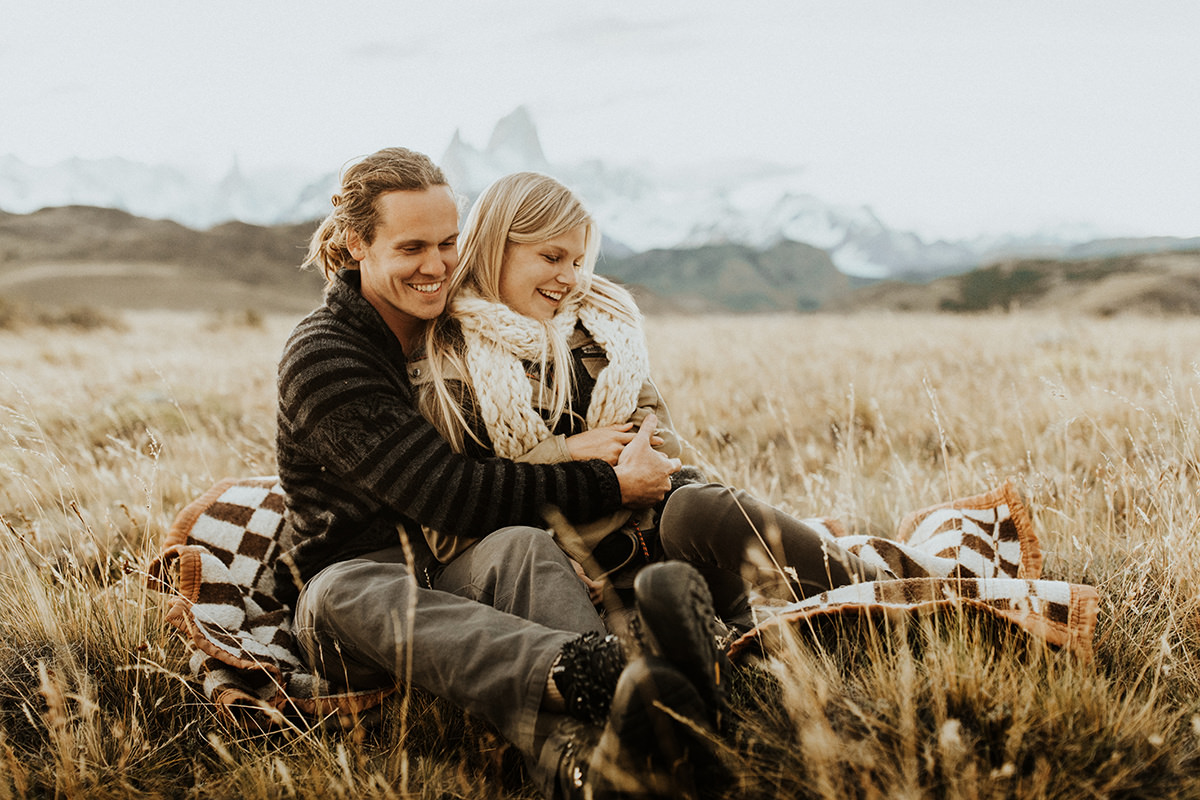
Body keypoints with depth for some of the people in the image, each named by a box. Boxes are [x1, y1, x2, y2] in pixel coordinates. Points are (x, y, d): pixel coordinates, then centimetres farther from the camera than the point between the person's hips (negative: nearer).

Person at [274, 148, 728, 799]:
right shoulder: (321, 359, -10)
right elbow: (448, 495, -20)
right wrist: (611, 487, -17)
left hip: (461, 575, 4)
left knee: (519, 545, -32)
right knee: (345, 595, -40)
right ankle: (613, 676, -71)